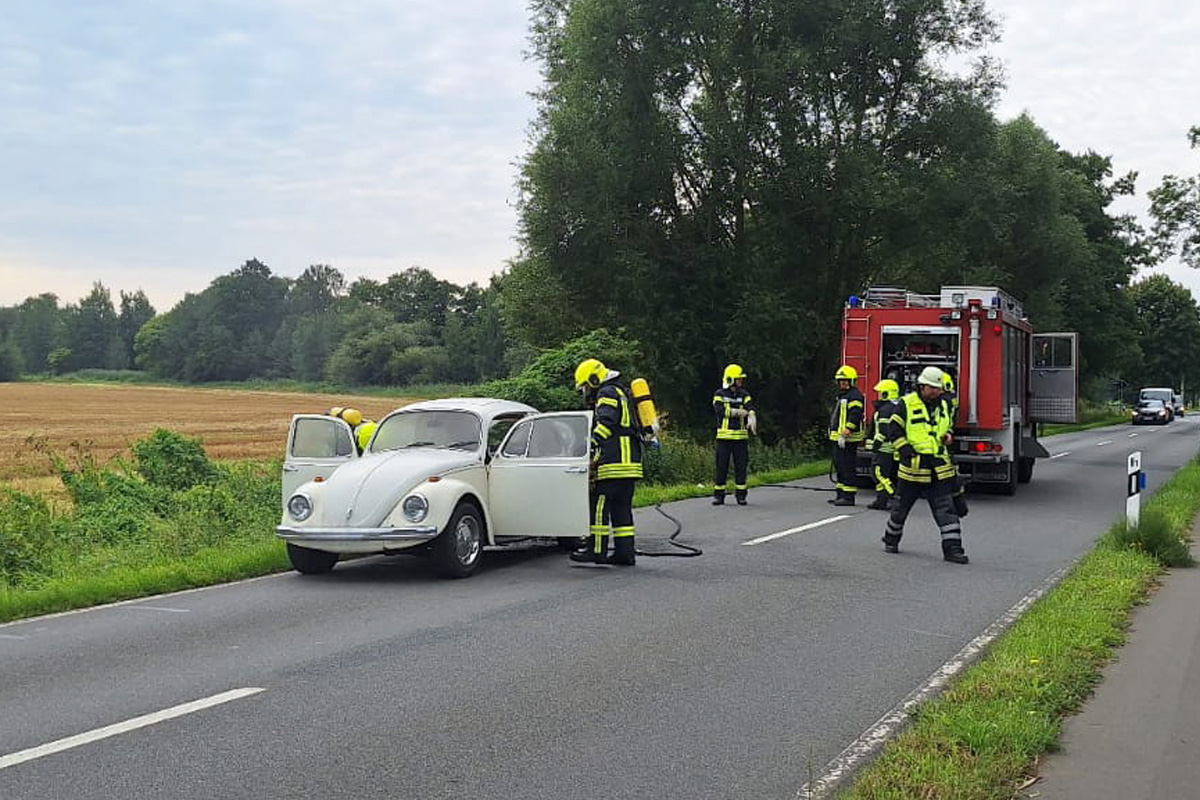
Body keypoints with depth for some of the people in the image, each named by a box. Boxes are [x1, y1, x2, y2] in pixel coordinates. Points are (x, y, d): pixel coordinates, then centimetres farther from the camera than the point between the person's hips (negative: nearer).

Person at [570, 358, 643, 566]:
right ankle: (625, 551, 7)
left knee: (600, 504, -7)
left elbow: (606, 422, -21)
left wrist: (594, 444, -30)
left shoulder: (607, 393, -4)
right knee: (621, 508, 9)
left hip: (615, 463, -10)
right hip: (630, 463, 10)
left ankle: (597, 549, -8)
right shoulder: (621, 393, 27)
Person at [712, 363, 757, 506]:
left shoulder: (744, 395, 10)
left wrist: (752, 420, -28)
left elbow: (750, 410, -6)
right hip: (724, 436, -2)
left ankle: (741, 494, 12)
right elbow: (719, 410, -14)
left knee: (741, 466, 3)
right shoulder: (719, 395, 2)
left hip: (741, 436, 2)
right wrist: (738, 412, -13)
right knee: (722, 466, -1)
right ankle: (718, 495, 6)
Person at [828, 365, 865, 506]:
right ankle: (841, 495, 20)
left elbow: (854, 416, -23)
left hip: (848, 440, -11)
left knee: (847, 468, -9)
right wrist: (835, 433, 26)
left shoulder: (854, 396, -12)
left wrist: (846, 432, -29)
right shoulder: (841, 396, 21)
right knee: (839, 467, 14)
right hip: (838, 438, 11)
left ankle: (848, 497, -8)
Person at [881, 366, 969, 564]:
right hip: (914, 466, -4)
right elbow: (894, 430, -7)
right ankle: (891, 540, 30)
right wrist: (907, 450, -15)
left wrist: (947, 436, 5)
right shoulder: (906, 404, -6)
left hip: (939, 468, 4)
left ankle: (952, 548, -5)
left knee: (946, 508, -4)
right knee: (901, 505, 10)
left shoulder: (942, 406, 11)